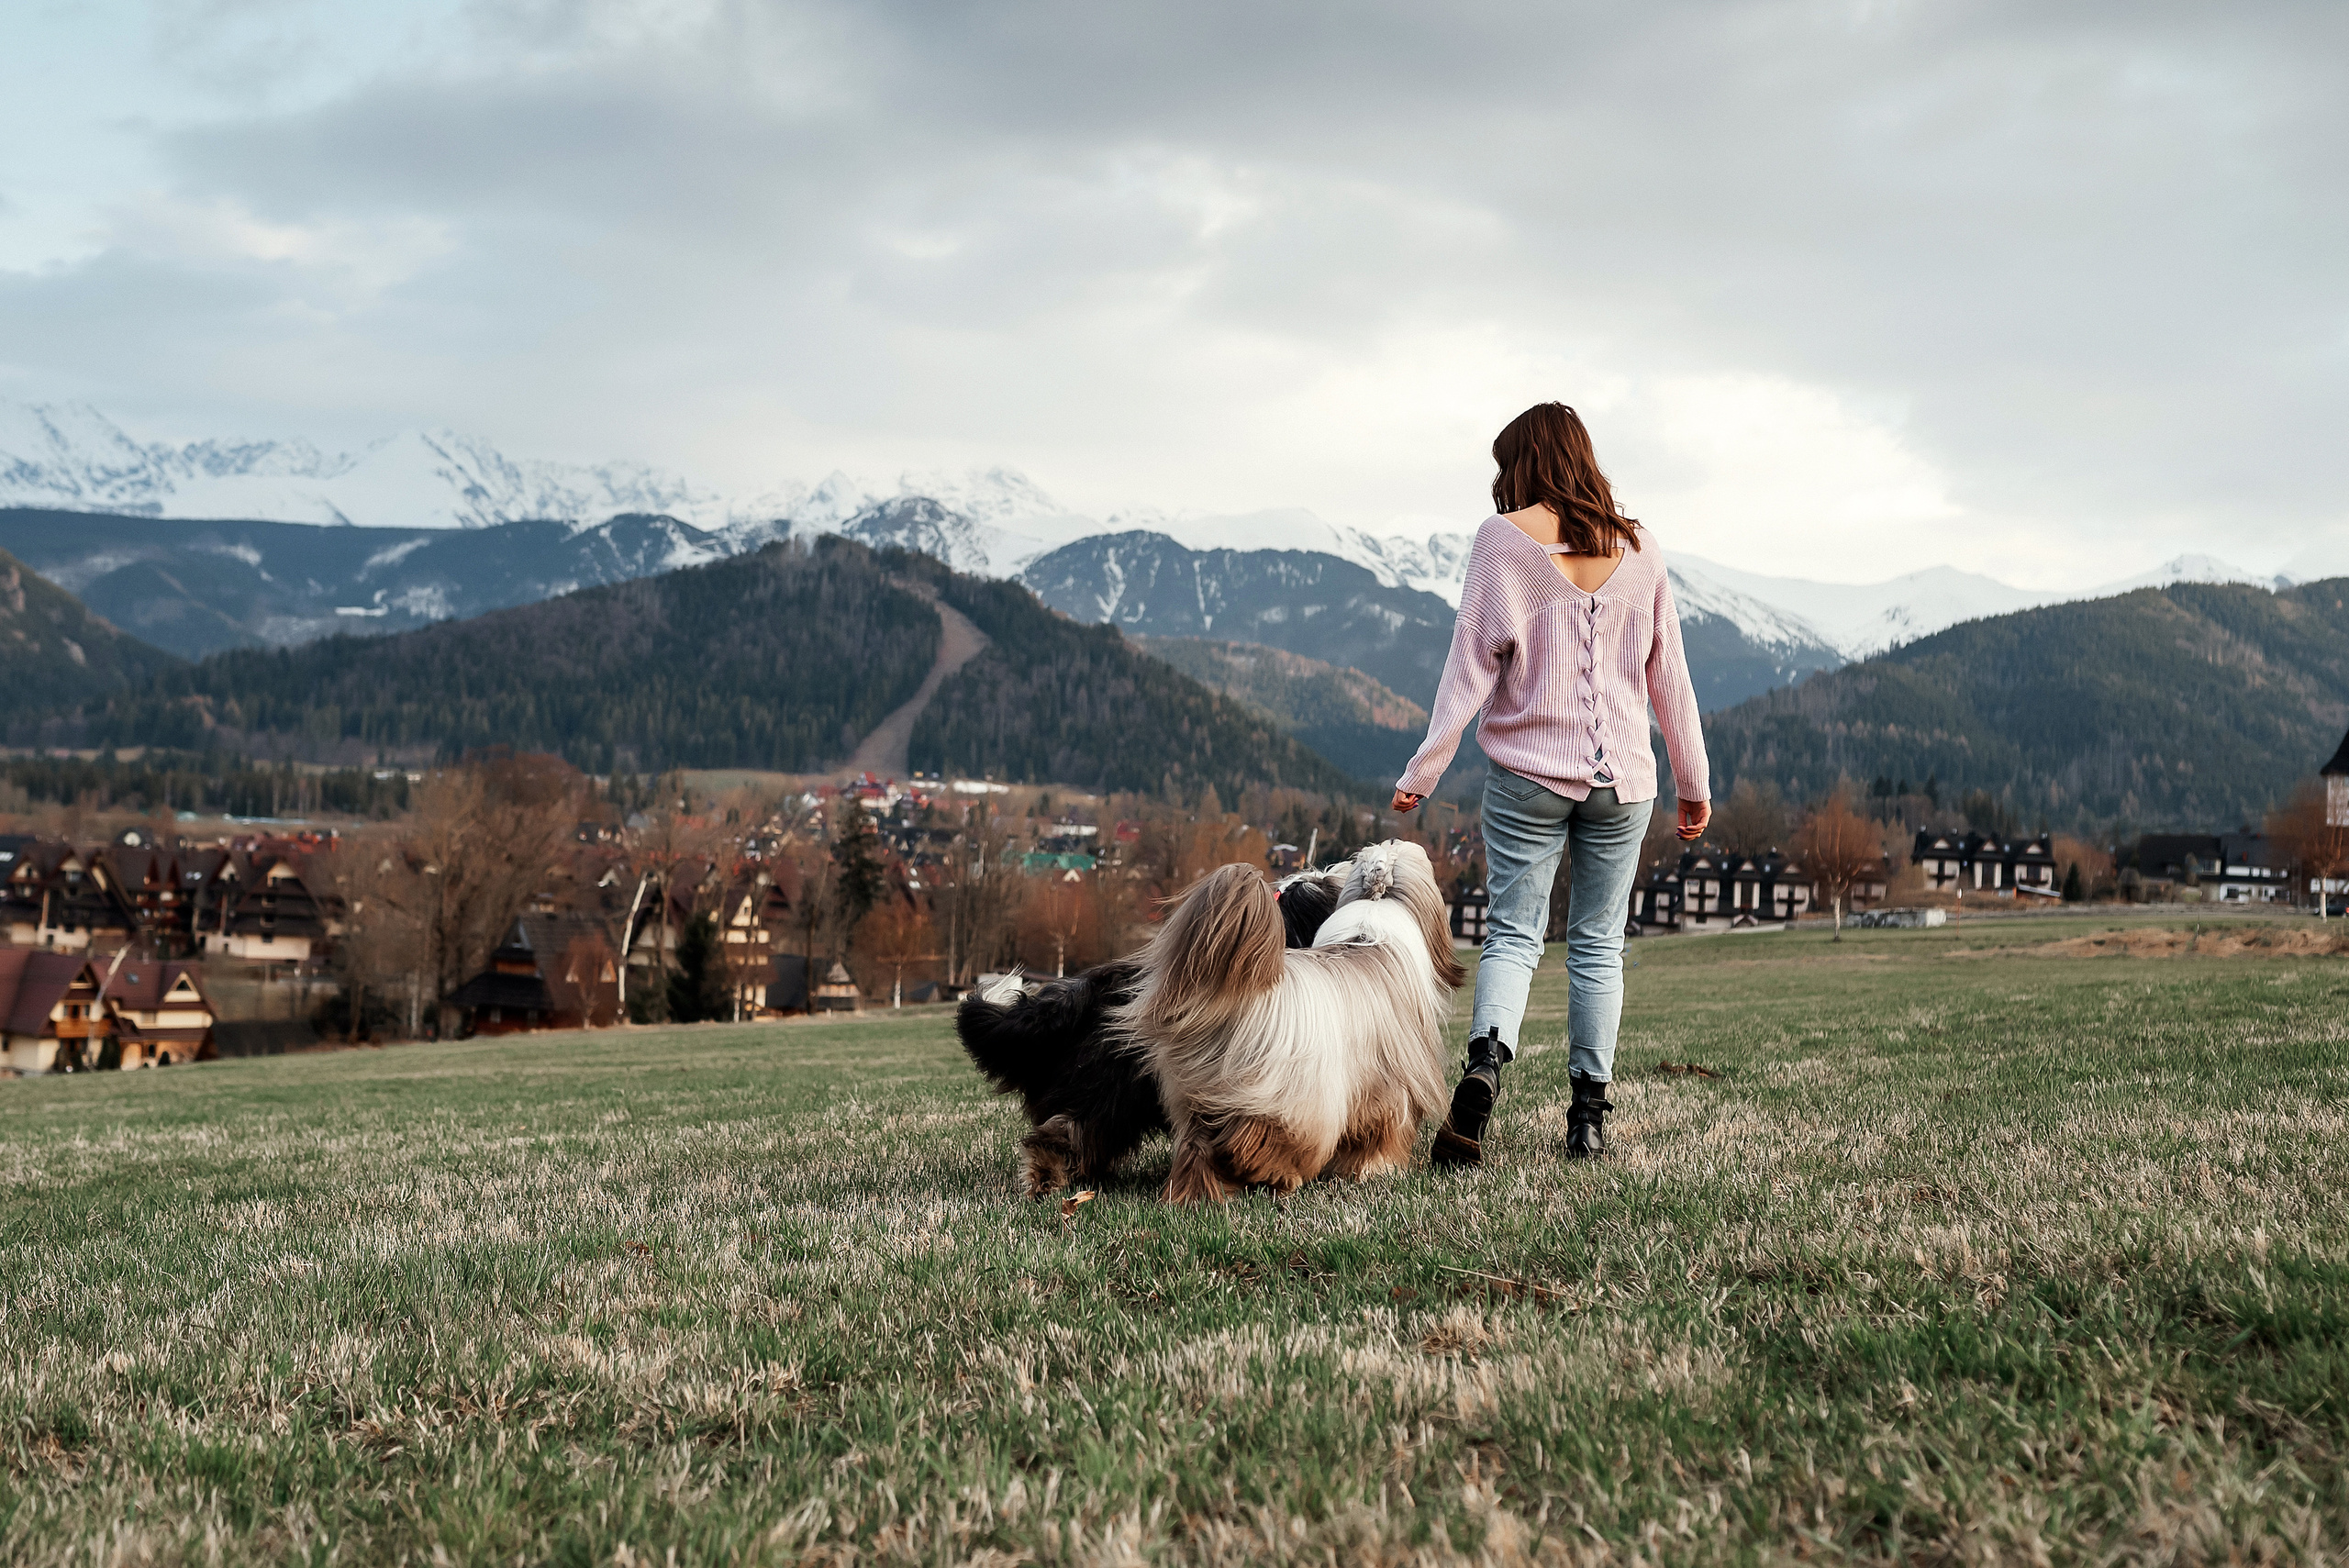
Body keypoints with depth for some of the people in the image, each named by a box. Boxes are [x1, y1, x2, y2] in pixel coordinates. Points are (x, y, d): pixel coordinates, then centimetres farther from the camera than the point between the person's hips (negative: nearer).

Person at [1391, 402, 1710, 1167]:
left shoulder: (1503, 539, -3)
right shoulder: (1636, 546, 5)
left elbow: (1472, 664, -7)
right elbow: (1668, 674, 8)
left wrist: (1423, 769, -2)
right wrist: (1693, 780, 16)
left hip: (1528, 771, -2)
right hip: (1622, 776, 2)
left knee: (1513, 934, 2)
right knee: (1598, 944, 10)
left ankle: (1485, 1061, -24)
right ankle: (1590, 1116, 9)